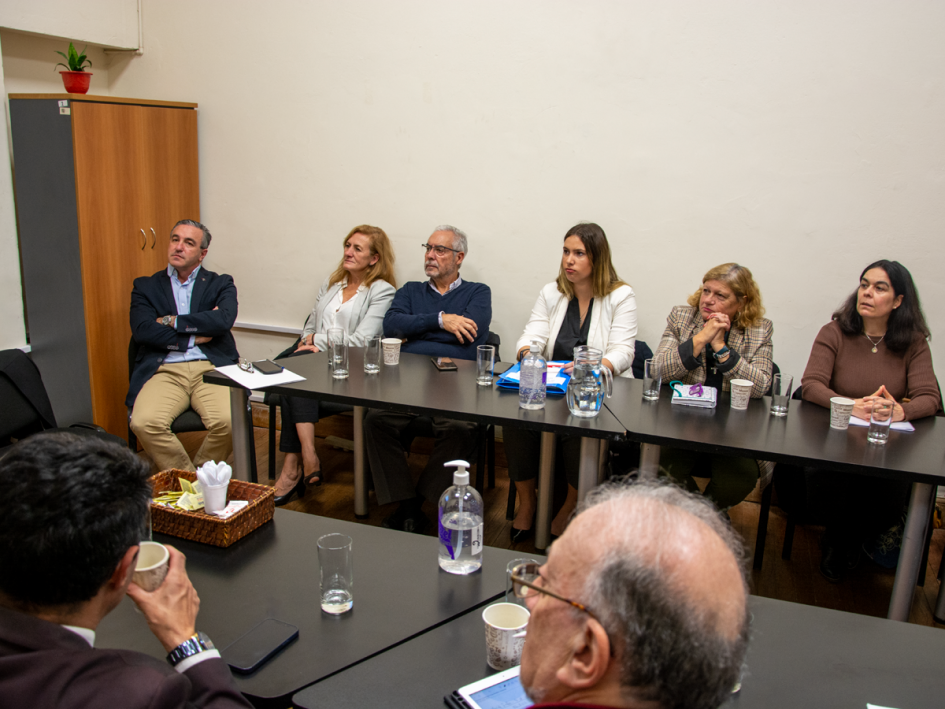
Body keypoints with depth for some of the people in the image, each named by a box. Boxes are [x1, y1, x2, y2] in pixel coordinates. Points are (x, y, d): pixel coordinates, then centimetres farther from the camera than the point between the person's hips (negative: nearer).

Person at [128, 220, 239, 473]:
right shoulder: (145, 286, 18)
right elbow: (142, 330, -1)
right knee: (144, 423, -29)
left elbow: (224, 319, -6)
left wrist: (171, 321, -2)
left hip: (211, 368, 0)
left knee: (229, 421, -29)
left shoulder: (220, 284, 16)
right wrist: (196, 336, -4)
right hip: (164, 370, 1)